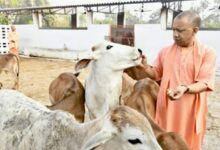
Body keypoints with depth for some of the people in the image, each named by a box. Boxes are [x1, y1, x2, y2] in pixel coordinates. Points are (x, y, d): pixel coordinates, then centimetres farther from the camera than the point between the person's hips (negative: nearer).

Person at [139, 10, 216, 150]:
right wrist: (145, 67, -7)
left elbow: (205, 83, -13)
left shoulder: (207, 53, -6)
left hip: (191, 111, -2)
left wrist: (185, 89, -31)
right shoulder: (165, 51, 5)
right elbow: (157, 74, 14)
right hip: (166, 109, 3)